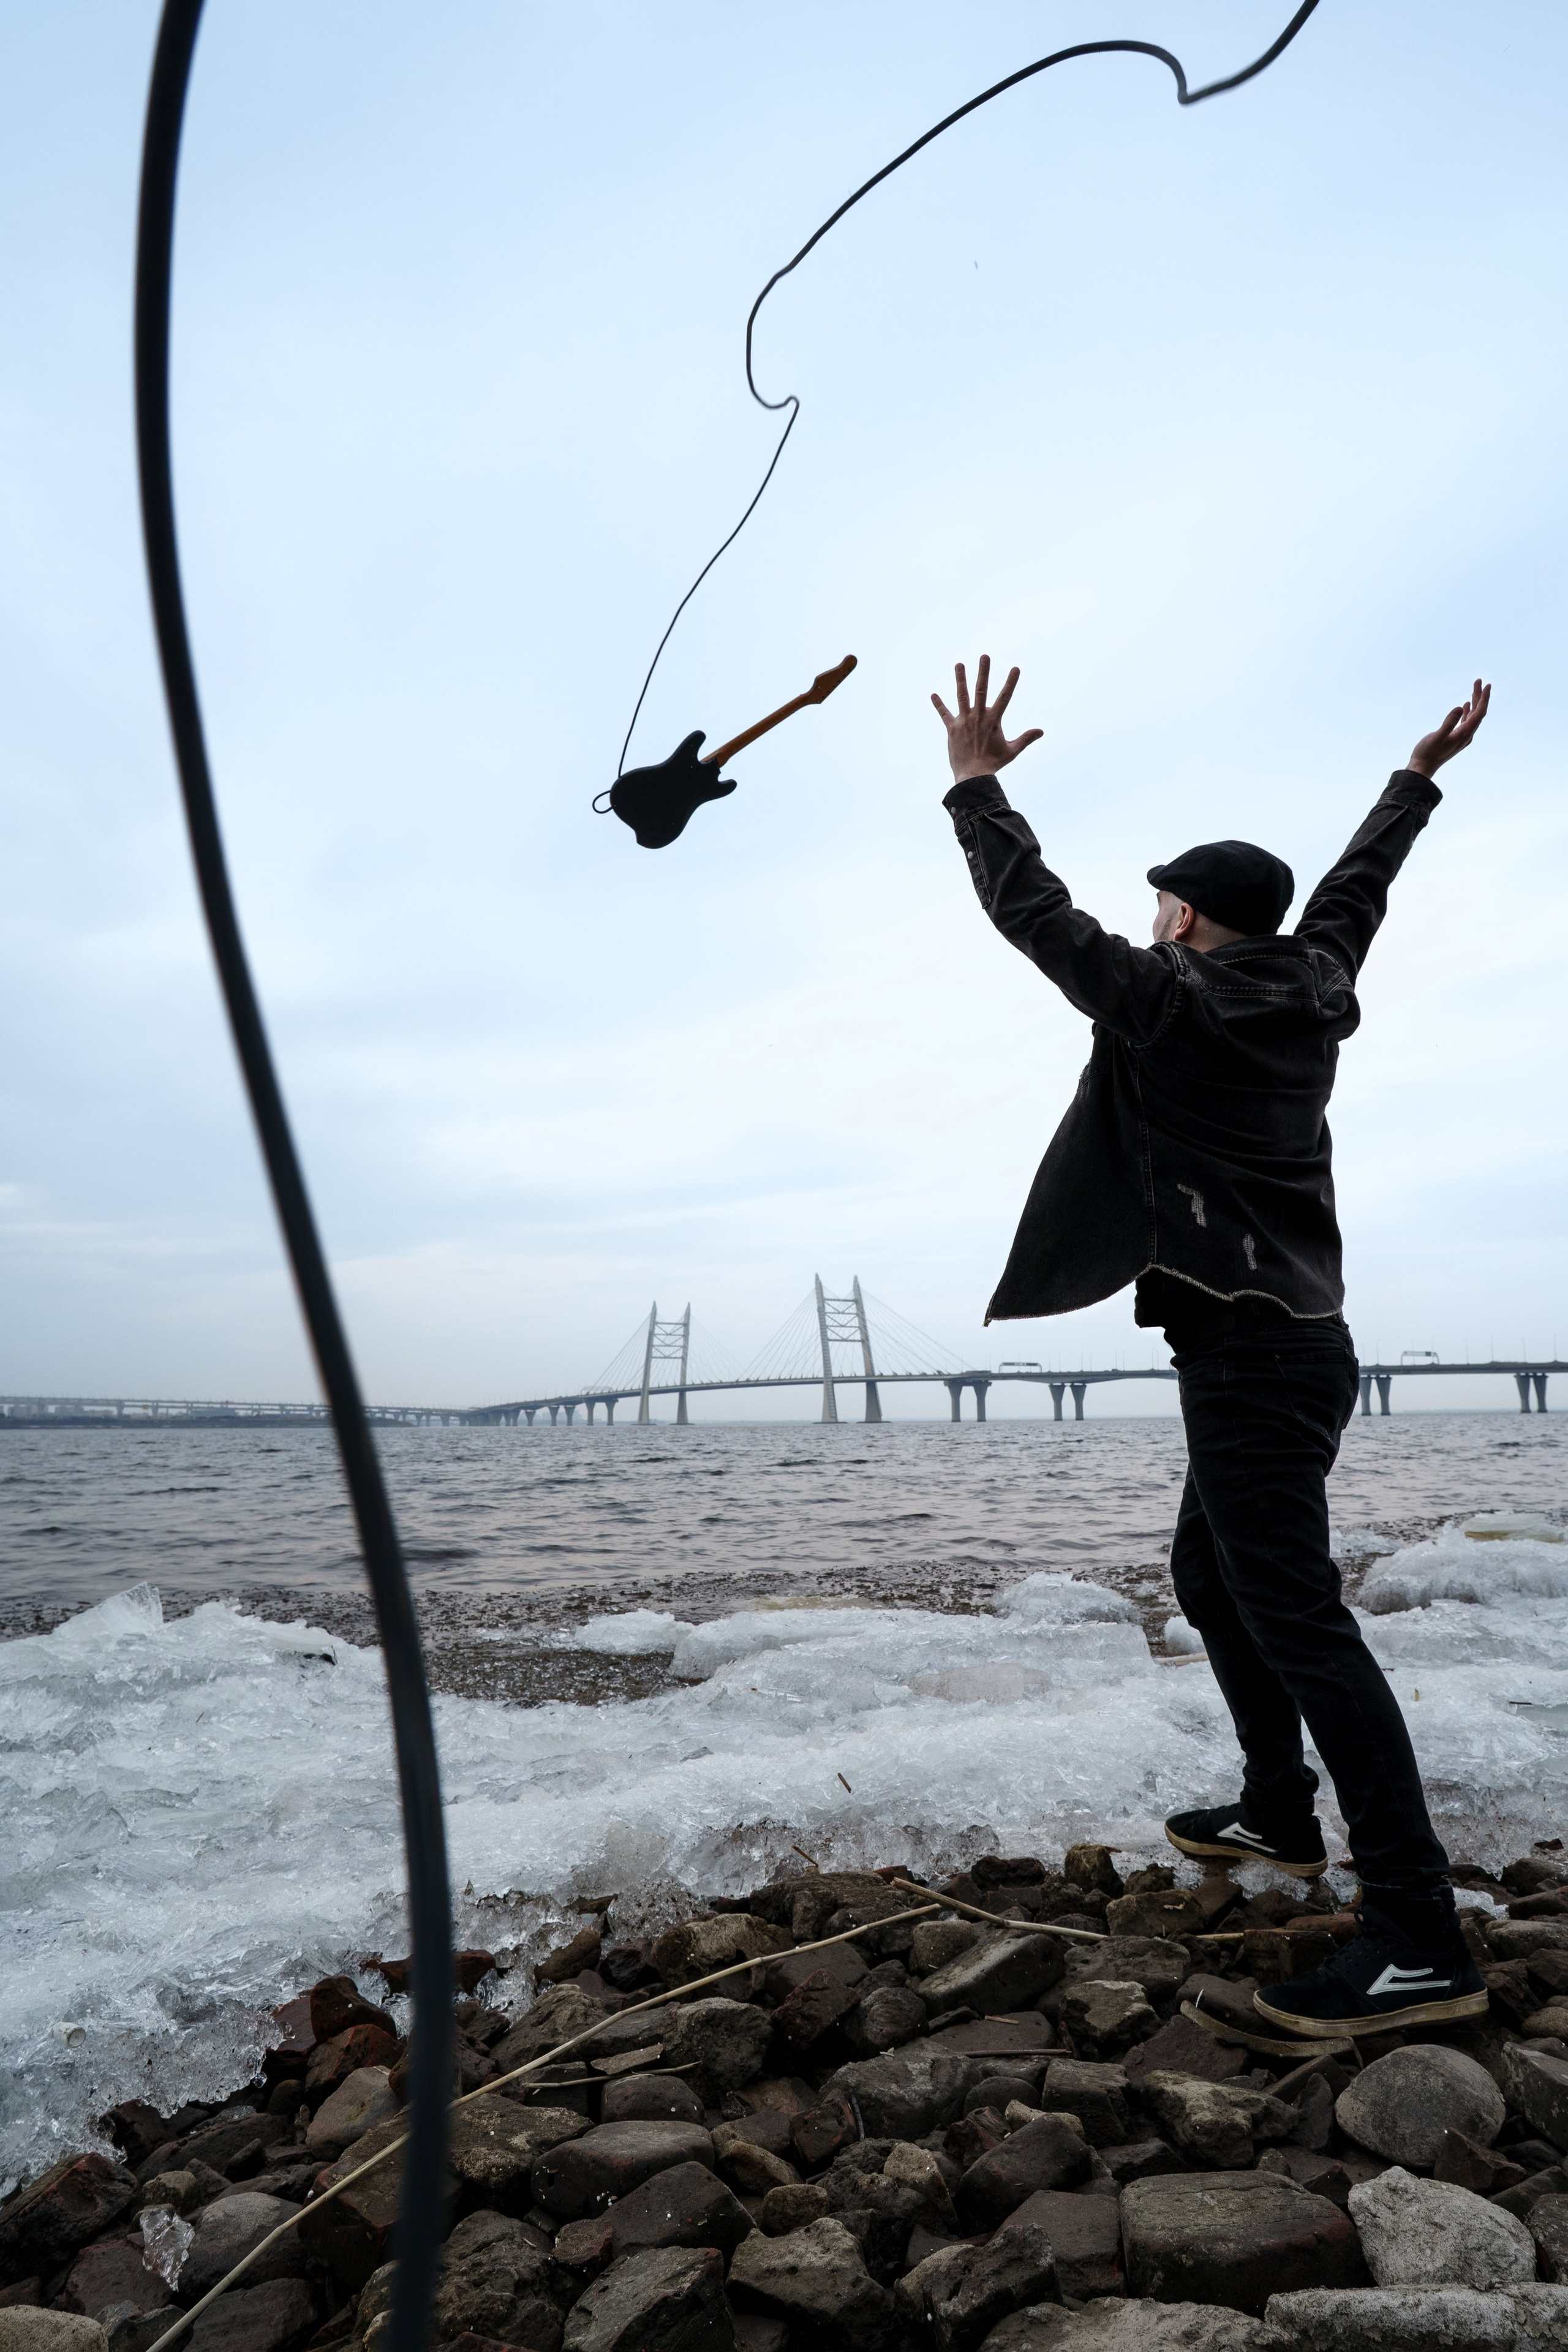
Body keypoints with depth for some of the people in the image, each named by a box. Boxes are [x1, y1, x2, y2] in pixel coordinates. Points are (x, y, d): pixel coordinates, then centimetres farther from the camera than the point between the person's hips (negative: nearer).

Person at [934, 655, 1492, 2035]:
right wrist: (1421, 779, 41)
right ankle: (1282, 1815, 32)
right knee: (1214, 1579, 22)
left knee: (1300, 1622, -11)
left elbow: (1035, 912, -3)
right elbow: (1356, 891, 28)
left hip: (1245, 1355, -9)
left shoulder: (1169, 1002, -9)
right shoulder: (1314, 993, 10)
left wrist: (977, 785, 9)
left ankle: (1420, 1942, -9)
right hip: (1298, 1345, 9)